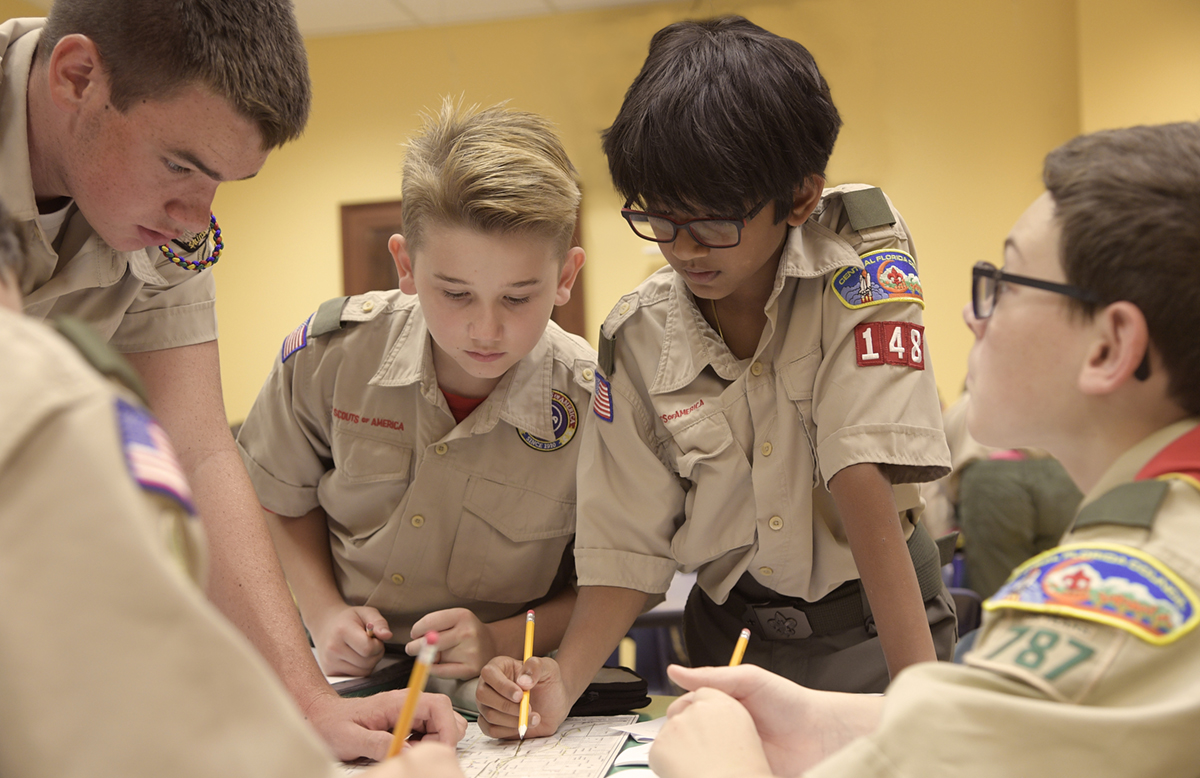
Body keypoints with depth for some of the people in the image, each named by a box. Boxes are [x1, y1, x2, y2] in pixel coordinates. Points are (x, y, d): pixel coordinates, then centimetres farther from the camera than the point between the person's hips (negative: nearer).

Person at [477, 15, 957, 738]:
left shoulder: (863, 270, -13)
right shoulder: (638, 337, -7)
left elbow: (862, 478, -23)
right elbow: (629, 542, -5)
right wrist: (562, 687, -20)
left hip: (875, 622, -2)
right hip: (733, 630, 3)